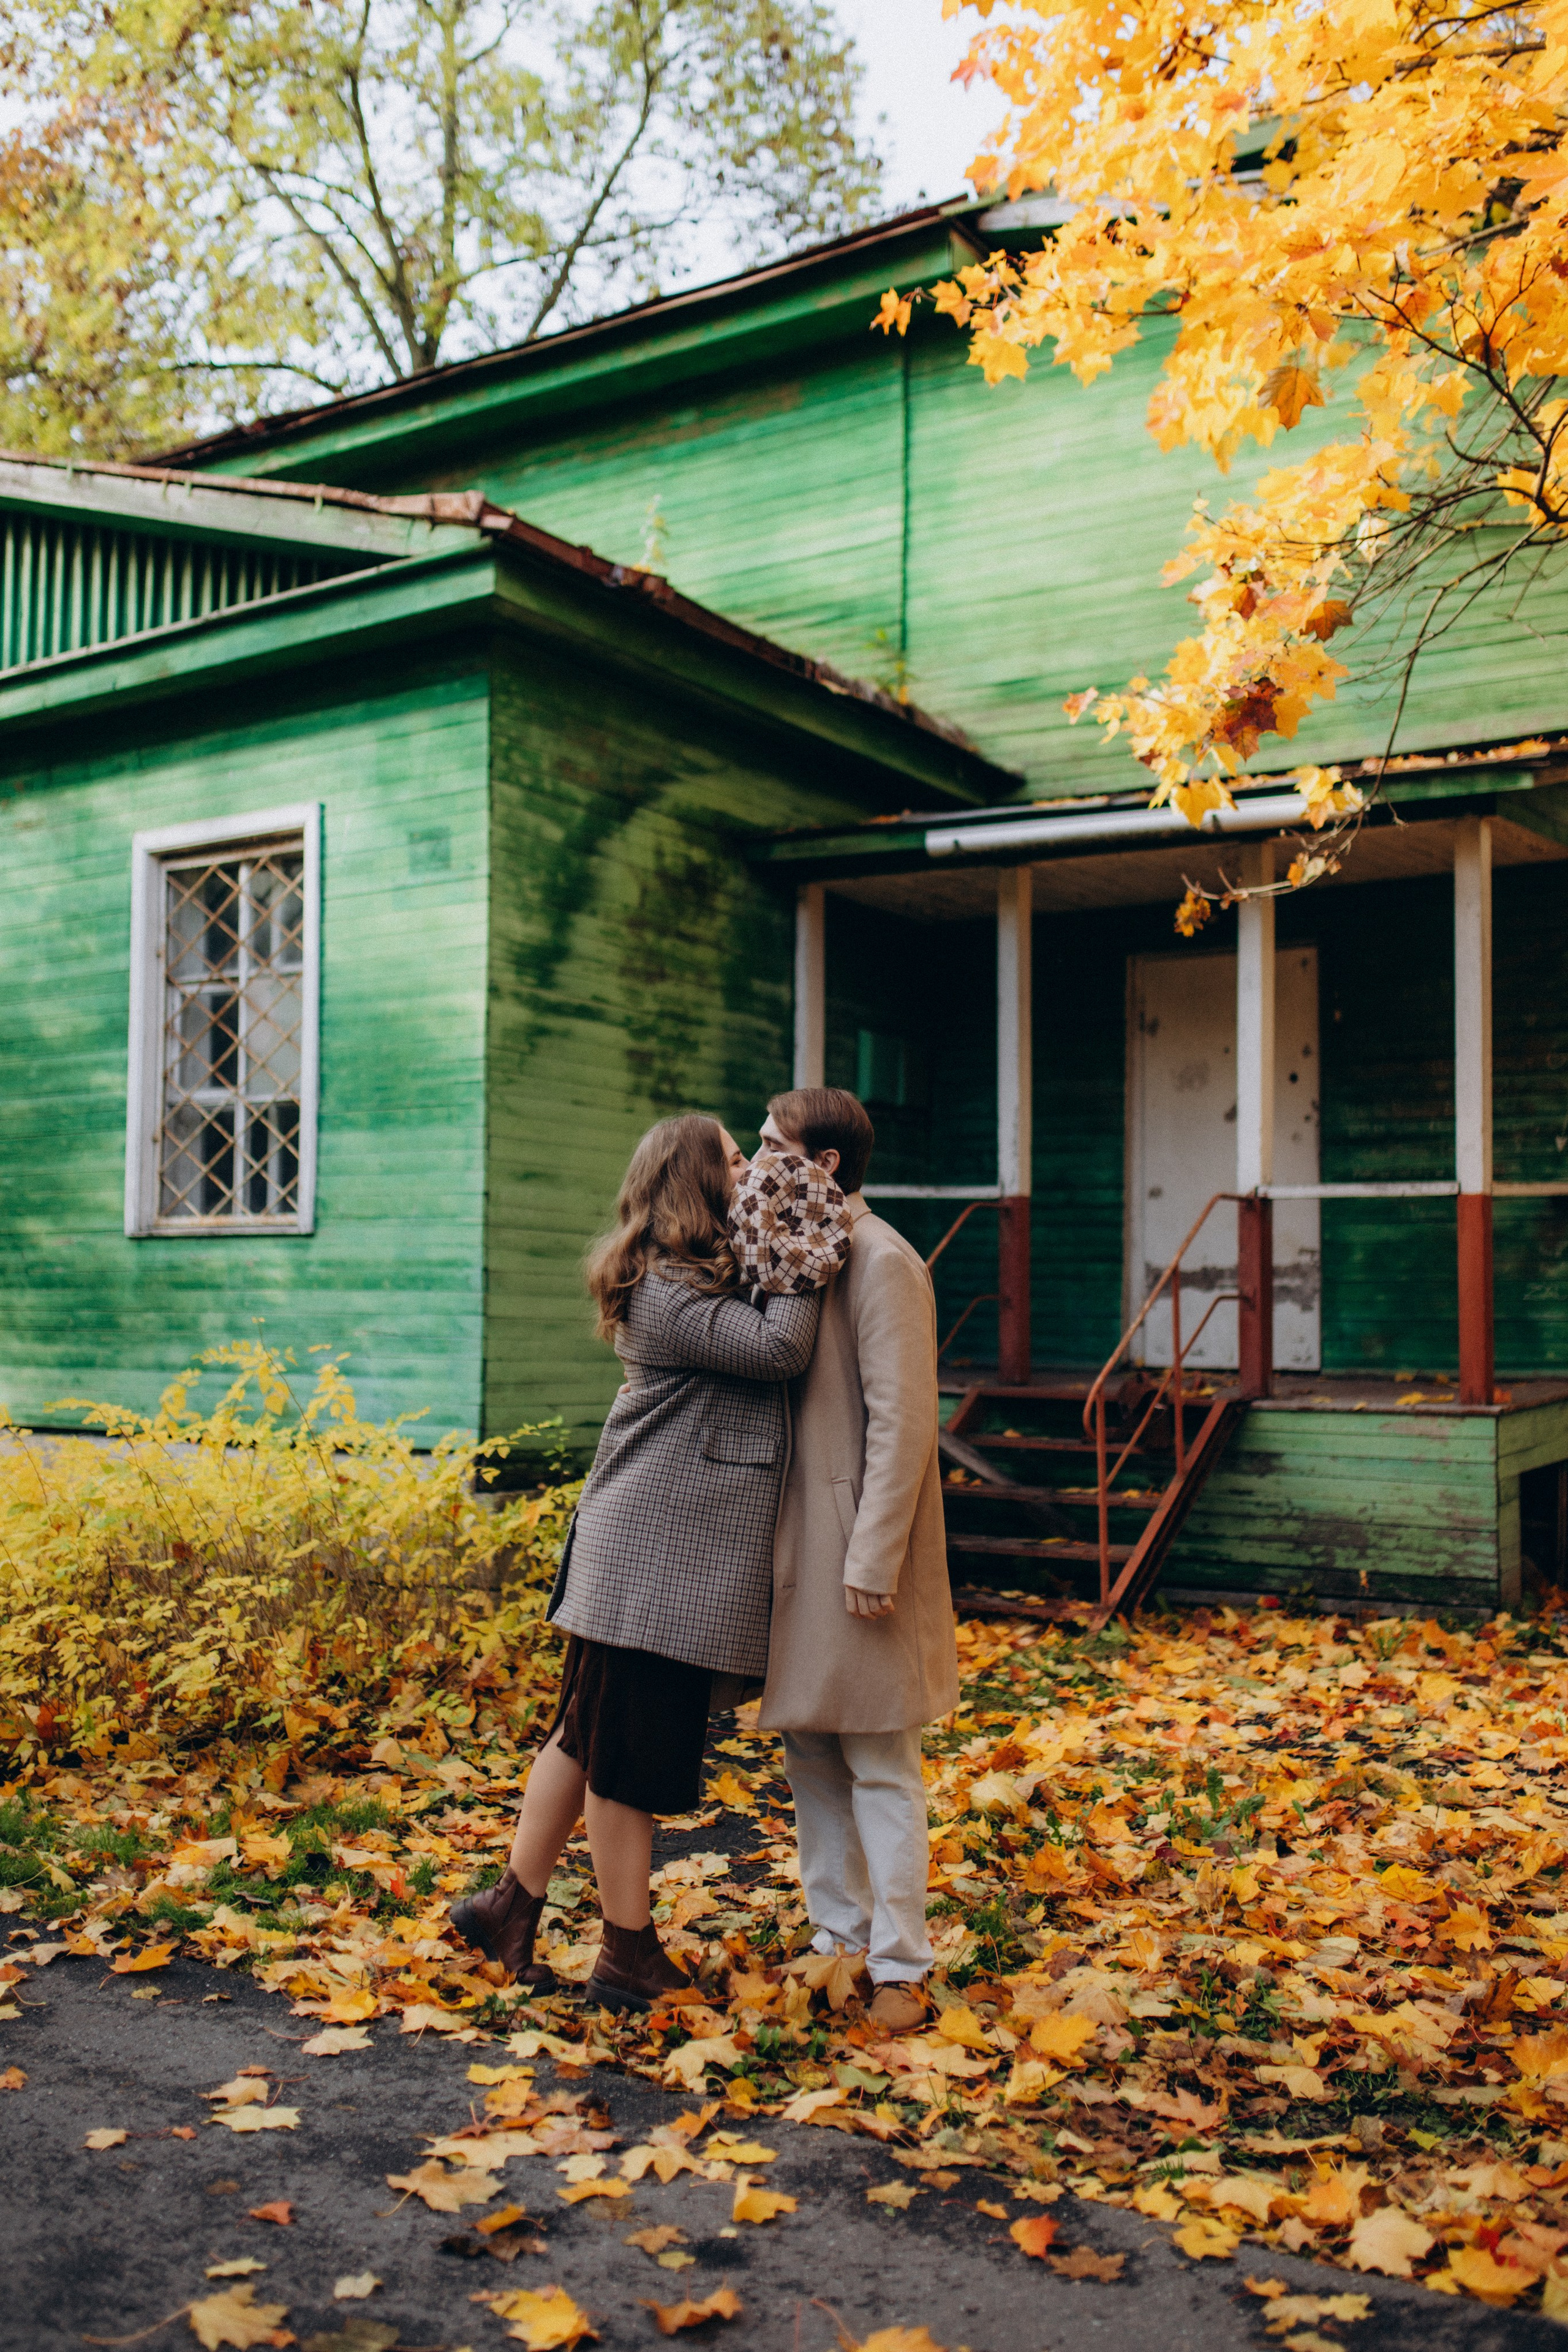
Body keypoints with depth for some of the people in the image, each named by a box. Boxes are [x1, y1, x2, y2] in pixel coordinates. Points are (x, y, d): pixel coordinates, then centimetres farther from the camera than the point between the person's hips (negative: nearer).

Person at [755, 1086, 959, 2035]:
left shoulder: (881, 1261, -15)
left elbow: (903, 1423, -19)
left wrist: (873, 1561, -20)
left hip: (855, 1547, -9)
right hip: (793, 1546, 9)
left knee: (881, 1767, 1)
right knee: (809, 1752, 15)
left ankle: (900, 1967, 12)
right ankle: (839, 1936, 28)